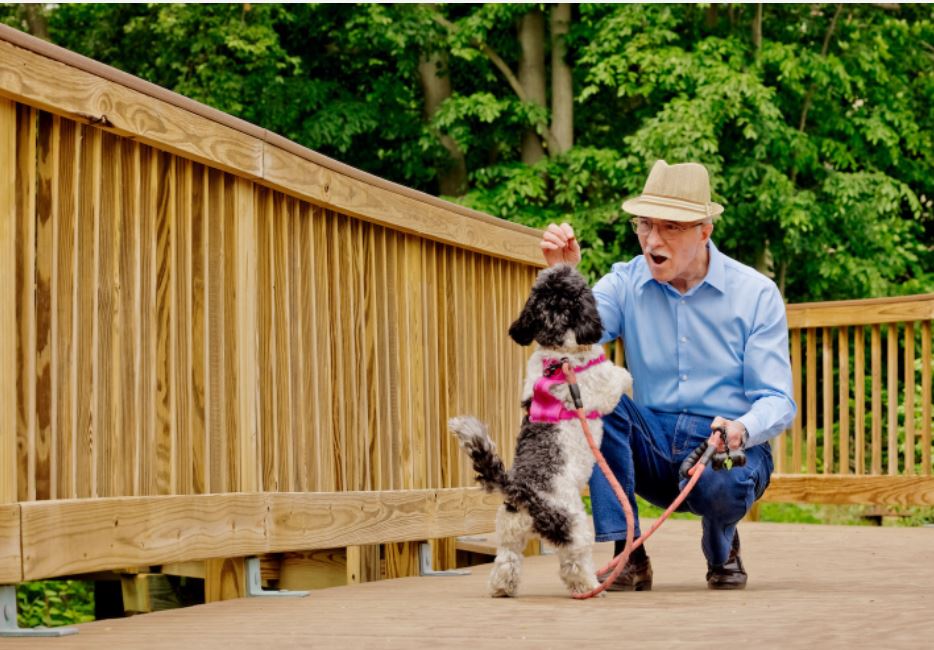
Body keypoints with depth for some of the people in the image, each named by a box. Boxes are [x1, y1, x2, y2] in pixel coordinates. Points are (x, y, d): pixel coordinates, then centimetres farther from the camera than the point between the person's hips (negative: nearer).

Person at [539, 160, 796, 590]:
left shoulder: (756, 293, -5)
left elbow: (777, 401, -9)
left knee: (722, 483, -38)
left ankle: (721, 546, 4)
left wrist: (742, 430, -31)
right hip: (652, 451, 3)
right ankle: (629, 556, -21)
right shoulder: (625, 283, 1)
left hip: (729, 448, -2)